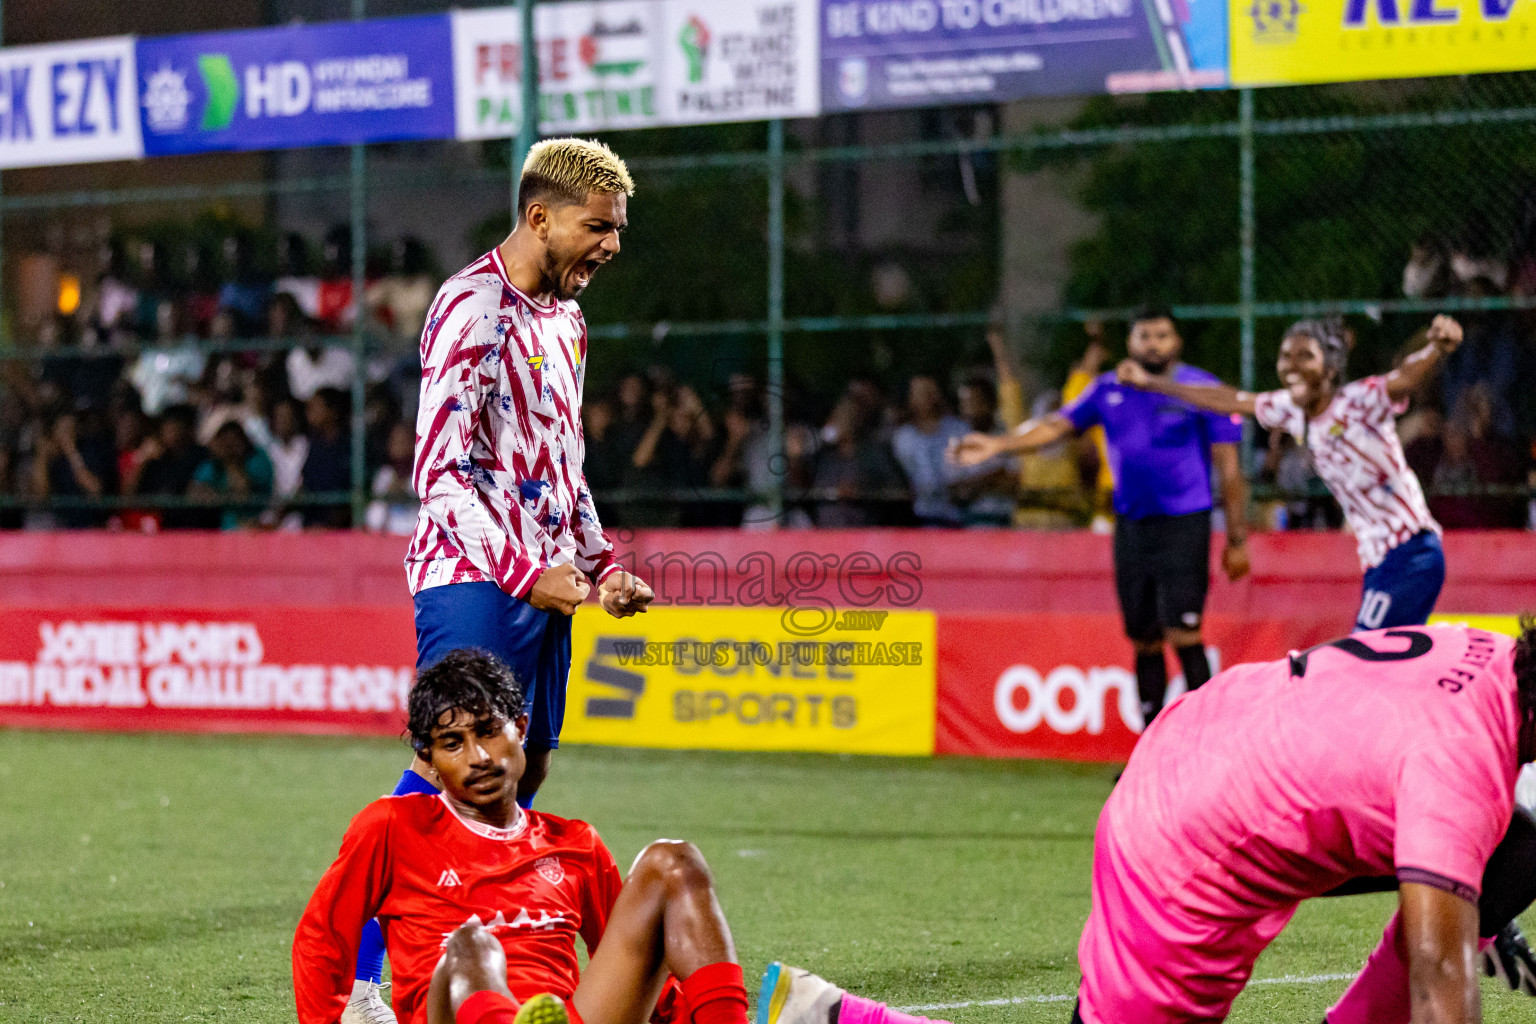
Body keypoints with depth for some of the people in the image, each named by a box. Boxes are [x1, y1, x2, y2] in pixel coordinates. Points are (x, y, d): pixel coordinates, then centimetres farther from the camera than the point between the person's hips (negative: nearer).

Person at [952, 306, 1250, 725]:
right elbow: (1056, 425, 7)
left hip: (1185, 524, -5)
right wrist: (997, 445, -7)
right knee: (1144, 641, 8)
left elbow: (1229, 467, -2)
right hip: (1131, 524, 5)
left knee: (1182, 635, -16)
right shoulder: (1109, 390, 9)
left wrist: (1237, 539, -4)